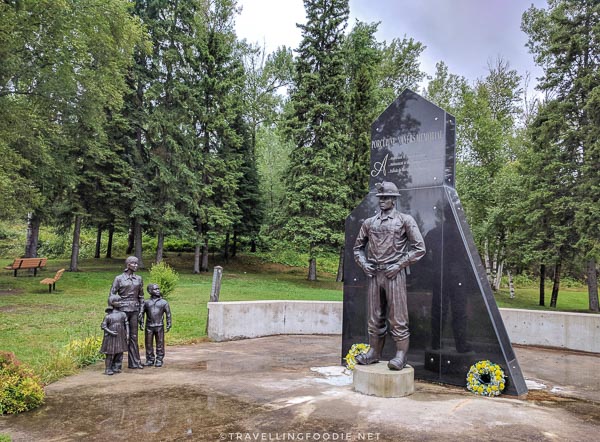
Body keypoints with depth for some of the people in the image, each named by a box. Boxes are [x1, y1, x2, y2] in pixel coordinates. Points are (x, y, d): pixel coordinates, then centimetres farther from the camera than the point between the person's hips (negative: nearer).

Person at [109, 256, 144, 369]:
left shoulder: (138, 279, 8)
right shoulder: (119, 278, -5)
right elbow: (111, 296, -4)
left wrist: (141, 311, 6)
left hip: (134, 310, 4)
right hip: (122, 309, -4)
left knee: (133, 336, 9)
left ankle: (134, 362, 17)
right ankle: (117, 364, 8)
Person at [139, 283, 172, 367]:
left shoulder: (164, 302, 3)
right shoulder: (147, 303, 6)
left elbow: (168, 314, 5)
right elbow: (141, 313, 11)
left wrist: (168, 325, 1)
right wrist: (141, 323, 4)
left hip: (159, 326, -1)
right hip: (149, 326, 1)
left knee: (160, 344, 2)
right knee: (149, 344, 6)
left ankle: (159, 360, 11)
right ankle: (150, 360, 19)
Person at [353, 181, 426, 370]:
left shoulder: (405, 220, -1)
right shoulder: (369, 222, 12)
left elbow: (419, 247, -4)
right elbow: (358, 247, 21)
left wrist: (399, 264, -10)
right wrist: (363, 263, 4)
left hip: (394, 274, -4)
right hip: (374, 274, 5)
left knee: (397, 317, -2)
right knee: (375, 317, 11)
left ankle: (401, 356, 6)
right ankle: (374, 352, 21)